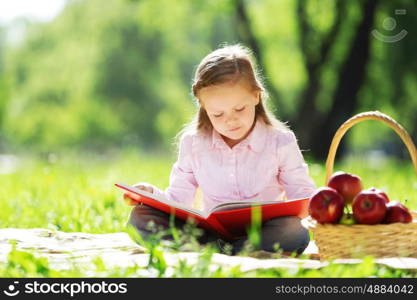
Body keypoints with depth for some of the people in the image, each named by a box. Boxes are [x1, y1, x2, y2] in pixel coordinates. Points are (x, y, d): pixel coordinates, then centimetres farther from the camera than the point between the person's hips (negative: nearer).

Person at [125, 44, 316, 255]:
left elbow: (302, 194, 2)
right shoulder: (193, 143, 6)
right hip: (212, 232, 2)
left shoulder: (280, 142, 0)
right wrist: (153, 194, -11)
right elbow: (179, 198, 10)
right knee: (141, 216, -17)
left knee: (296, 231, -38)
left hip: (266, 231, -2)